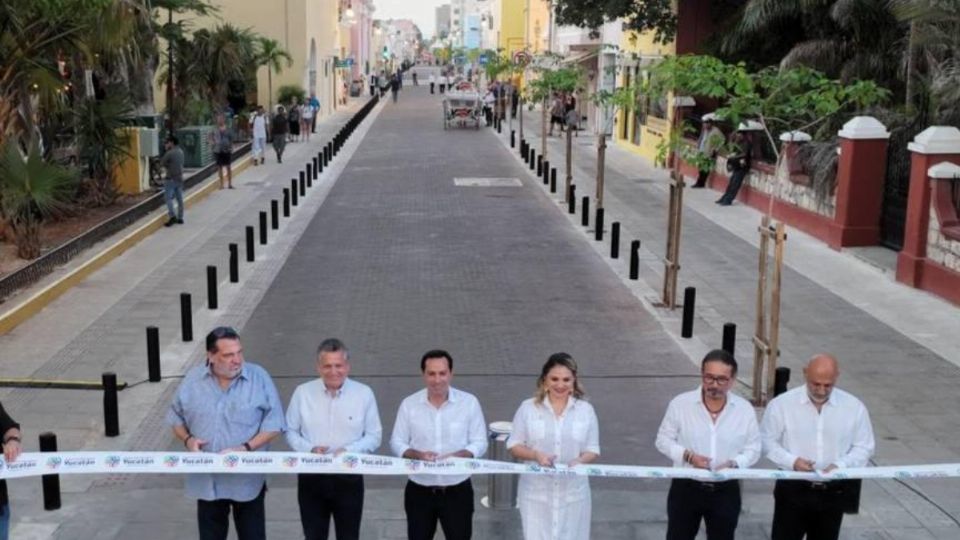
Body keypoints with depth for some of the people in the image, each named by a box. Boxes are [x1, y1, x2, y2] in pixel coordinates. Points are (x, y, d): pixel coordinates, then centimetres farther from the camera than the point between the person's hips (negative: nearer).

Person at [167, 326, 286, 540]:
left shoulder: (259, 377, -9)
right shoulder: (192, 380, -1)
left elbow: (273, 423, -8)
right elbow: (176, 417, 11)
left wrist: (246, 448, -20)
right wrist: (187, 439, -9)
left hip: (247, 480, -2)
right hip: (207, 480, 2)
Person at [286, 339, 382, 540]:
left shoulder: (364, 393, -5)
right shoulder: (302, 393, -2)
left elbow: (374, 436, -1)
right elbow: (291, 431, 4)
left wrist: (349, 450, -18)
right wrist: (309, 449, -15)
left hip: (349, 478, -1)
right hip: (311, 478, 1)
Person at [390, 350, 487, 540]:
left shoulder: (469, 402, -5)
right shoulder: (409, 404, -2)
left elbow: (480, 443, -2)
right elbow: (396, 442, 1)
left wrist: (458, 456, -22)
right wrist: (418, 455, -19)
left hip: (458, 490, -1)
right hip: (419, 491, 1)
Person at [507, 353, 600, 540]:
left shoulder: (586, 410, 1)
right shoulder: (528, 408, -2)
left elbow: (593, 449, 4)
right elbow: (514, 446, 1)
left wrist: (579, 460, -18)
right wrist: (536, 455, -18)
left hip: (573, 493, 1)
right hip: (536, 493, -1)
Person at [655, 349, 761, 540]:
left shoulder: (745, 409, -6)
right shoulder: (680, 404, -10)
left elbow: (753, 449, 1)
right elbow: (663, 440, -2)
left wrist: (733, 464, -19)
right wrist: (687, 455, -20)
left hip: (726, 491, 1)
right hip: (686, 487, -1)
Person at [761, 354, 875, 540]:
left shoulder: (854, 407, -4)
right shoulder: (781, 404, -10)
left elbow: (864, 447, 1)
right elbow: (766, 441, -3)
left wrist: (840, 465, -16)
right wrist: (792, 461, -19)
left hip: (833, 492, 2)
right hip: (793, 489, -2)